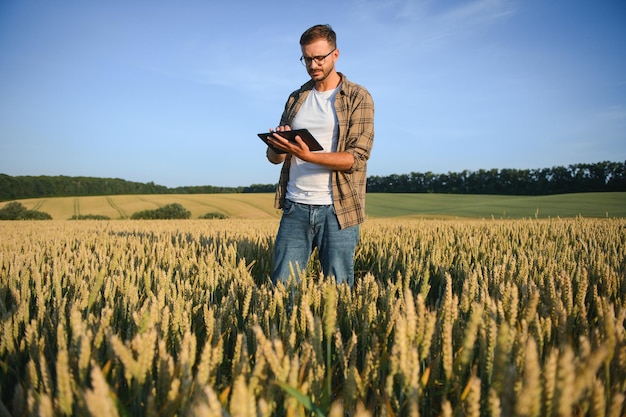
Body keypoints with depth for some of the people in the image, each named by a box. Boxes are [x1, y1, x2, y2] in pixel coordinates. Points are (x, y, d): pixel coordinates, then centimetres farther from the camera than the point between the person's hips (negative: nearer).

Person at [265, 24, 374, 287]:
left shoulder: (358, 98, 0)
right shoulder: (296, 98, 14)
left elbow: (357, 157, -11)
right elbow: (274, 157, 12)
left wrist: (308, 156, -24)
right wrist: (278, 147, -12)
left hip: (337, 209, -3)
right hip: (295, 206, 4)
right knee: (281, 285, 4)